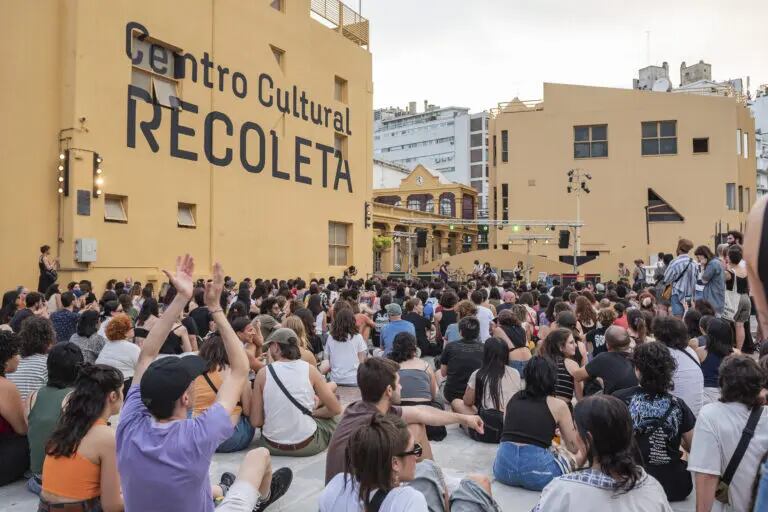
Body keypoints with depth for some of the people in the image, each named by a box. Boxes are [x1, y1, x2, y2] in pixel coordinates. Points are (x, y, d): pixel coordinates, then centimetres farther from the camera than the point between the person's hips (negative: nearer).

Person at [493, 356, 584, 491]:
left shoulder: (513, 398, 14)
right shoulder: (558, 405, 4)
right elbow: (574, 447, 12)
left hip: (503, 469, 4)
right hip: (535, 470, -3)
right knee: (580, 454, 22)